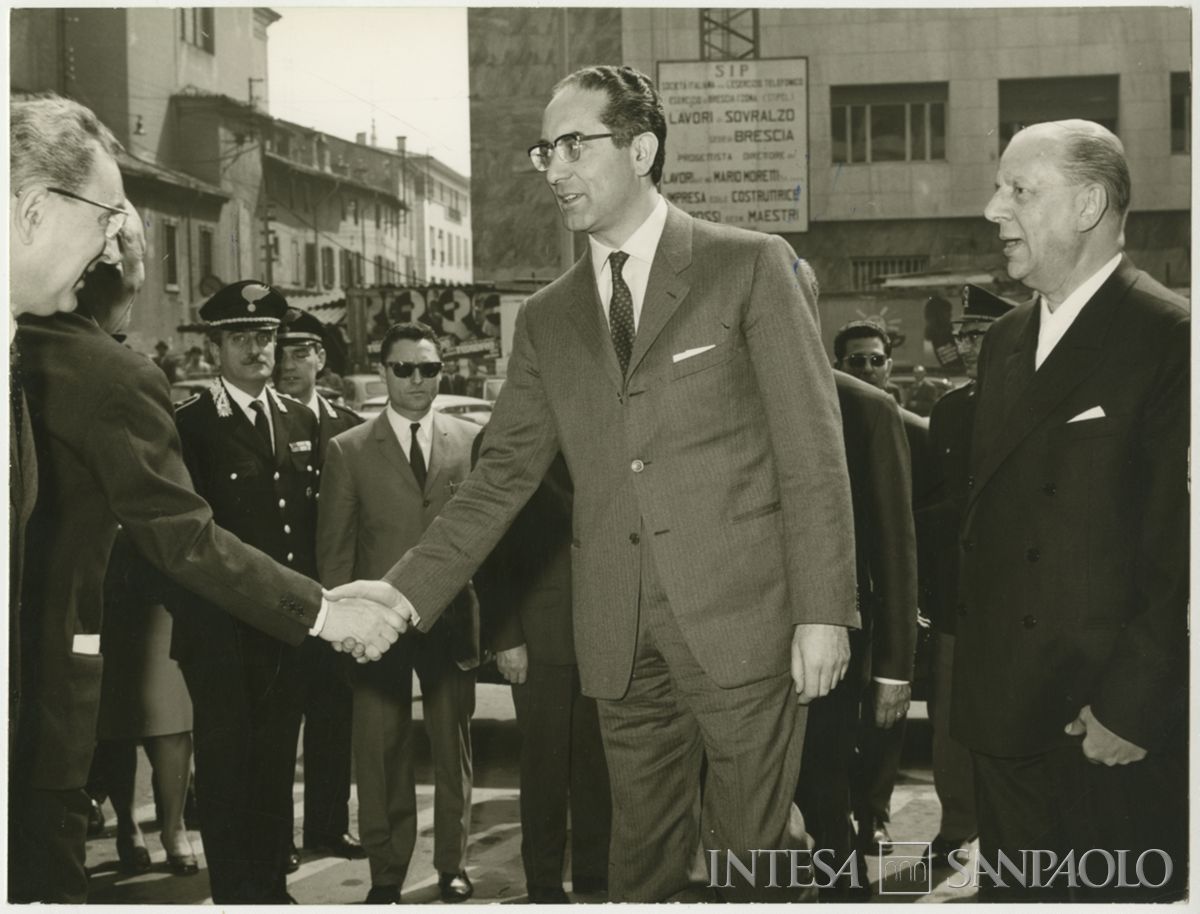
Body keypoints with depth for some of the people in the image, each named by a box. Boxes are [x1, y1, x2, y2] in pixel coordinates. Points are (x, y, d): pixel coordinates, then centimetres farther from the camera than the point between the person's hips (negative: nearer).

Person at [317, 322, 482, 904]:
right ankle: (386, 874, 13)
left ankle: (452, 867, 20)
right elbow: (334, 548, 5)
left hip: (452, 621, 1)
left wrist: (489, 615, 0)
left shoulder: (472, 442, 6)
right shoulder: (348, 451, 4)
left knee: (454, 747, 8)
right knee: (381, 753, 2)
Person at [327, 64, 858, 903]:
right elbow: (505, 473, 9)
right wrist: (410, 589, -3)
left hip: (740, 614, -4)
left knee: (754, 849, -1)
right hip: (620, 635, 4)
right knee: (645, 858, 10)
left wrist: (823, 611, -9)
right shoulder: (548, 318, 13)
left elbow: (812, 451, -3)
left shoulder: (752, 267, 0)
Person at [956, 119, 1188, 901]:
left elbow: (1180, 552, -16)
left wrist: (1133, 708, -17)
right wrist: (975, 676, 9)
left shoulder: (1170, 340, -12)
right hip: (1006, 720, 7)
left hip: (1114, 730, -7)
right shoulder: (1008, 341, 12)